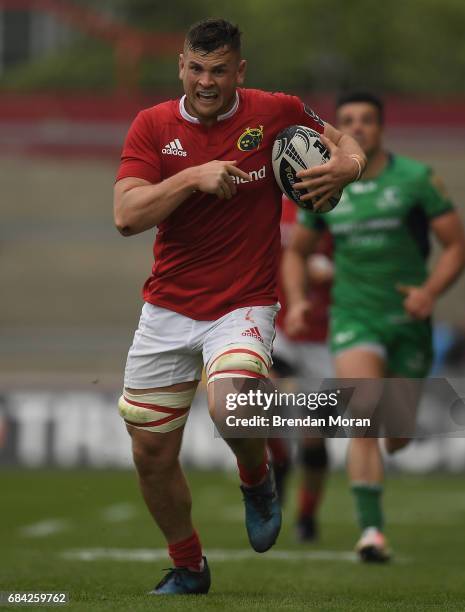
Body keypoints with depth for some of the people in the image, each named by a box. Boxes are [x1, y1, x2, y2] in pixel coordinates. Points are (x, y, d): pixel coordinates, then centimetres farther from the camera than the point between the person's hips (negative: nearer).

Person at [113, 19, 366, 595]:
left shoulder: (275, 113, -5)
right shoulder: (152, 126, -2)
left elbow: (341, 140, 13)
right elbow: (127, 216, -13)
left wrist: (347, 164, -11)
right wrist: (193, 177, -23)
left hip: (243, 306, -3)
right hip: (167, 309, 3)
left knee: (230, 411, -31)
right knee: (151, 455, 6)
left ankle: (257, 481, 5)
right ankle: (188, 569, 31)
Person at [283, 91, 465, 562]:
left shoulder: (416, 179, -4)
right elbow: (296, 250, 18)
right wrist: (295, 301, 1)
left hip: (407, 319, 0)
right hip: (353, 316, 0)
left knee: (397, 436, 9)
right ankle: (371, 530, -23)